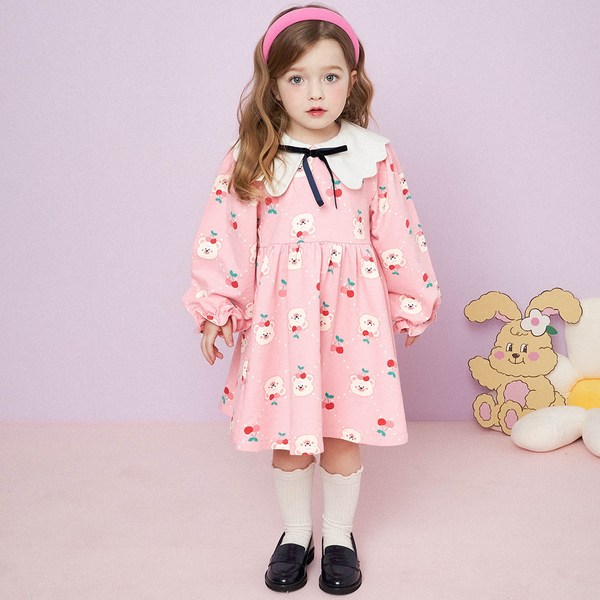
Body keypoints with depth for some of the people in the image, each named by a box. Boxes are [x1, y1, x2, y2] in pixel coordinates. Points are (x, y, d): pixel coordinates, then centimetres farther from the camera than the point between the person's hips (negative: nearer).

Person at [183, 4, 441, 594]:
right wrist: (216, 308, -4)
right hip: (279, 315, 0)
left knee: (342, 435, 10)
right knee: (287, 437, 11)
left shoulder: (373, 158, 0)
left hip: (351, 312, 0)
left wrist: (411, 303, 8)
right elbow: (223, 238, -1)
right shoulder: (251, 161, -2)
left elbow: (398, 236, 4)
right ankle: (295, 535, 35)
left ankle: (338, 536, 34)